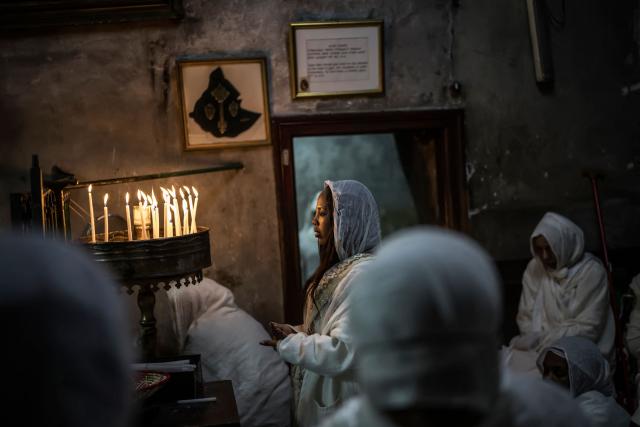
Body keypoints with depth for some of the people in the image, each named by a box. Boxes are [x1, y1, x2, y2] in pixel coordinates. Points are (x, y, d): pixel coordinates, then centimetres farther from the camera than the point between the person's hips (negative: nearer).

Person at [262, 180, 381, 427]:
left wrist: (287, 345, -16)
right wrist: (296, 332, -1)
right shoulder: (342, 266, 8)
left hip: (344, 406, -9)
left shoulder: (363, 274, -23)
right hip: (326, 394, 9)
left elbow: (341, 352, -28)